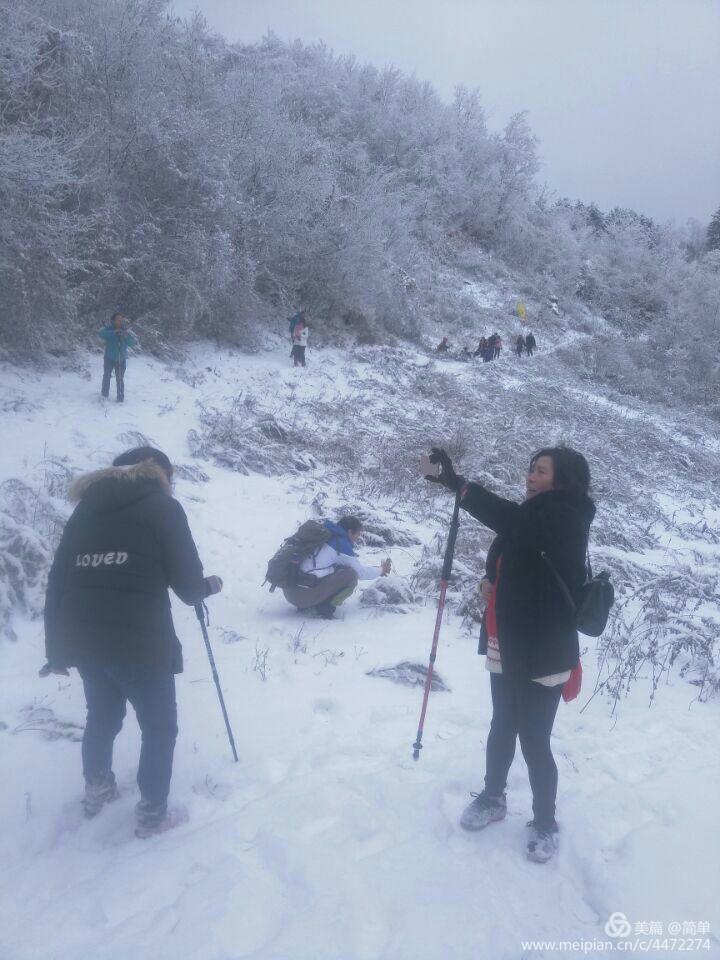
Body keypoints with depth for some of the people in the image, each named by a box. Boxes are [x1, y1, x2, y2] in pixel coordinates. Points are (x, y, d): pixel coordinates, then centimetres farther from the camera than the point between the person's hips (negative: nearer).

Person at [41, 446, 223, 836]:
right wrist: (209, 585, 18)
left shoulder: (86, 508, 13)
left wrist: (56, 648, 17)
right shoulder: (162, 506, -1)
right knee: (159, 726, 16)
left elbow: (57, 581, 11)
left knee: (102, 715, 29)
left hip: (82, 639, 6)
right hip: (139, 640, -6)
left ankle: (96, 790, 46)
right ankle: (152, 813, 23)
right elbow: (188, 584, -5)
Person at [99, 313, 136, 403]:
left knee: (120, 379, 0)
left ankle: (120, 398, 7)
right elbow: (102, 334, -26)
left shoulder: (125, 330, -1)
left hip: (121, 359, 1)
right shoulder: (109, 329, -6)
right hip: (109, 358, -1)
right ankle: (104, 394, 23)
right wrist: (114, 332, -38)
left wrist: (128, 336, -28)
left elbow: (133, 343, -8)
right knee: (106, 376, 6)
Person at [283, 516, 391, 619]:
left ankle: (305, 605, 14)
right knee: (350, 575, -6)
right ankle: (326, 607, -5)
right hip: (303, 595, -9)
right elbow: (360, 572, 4)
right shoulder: (341, 543, -5)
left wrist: (376, 569, 35)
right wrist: (380, 571, 22)